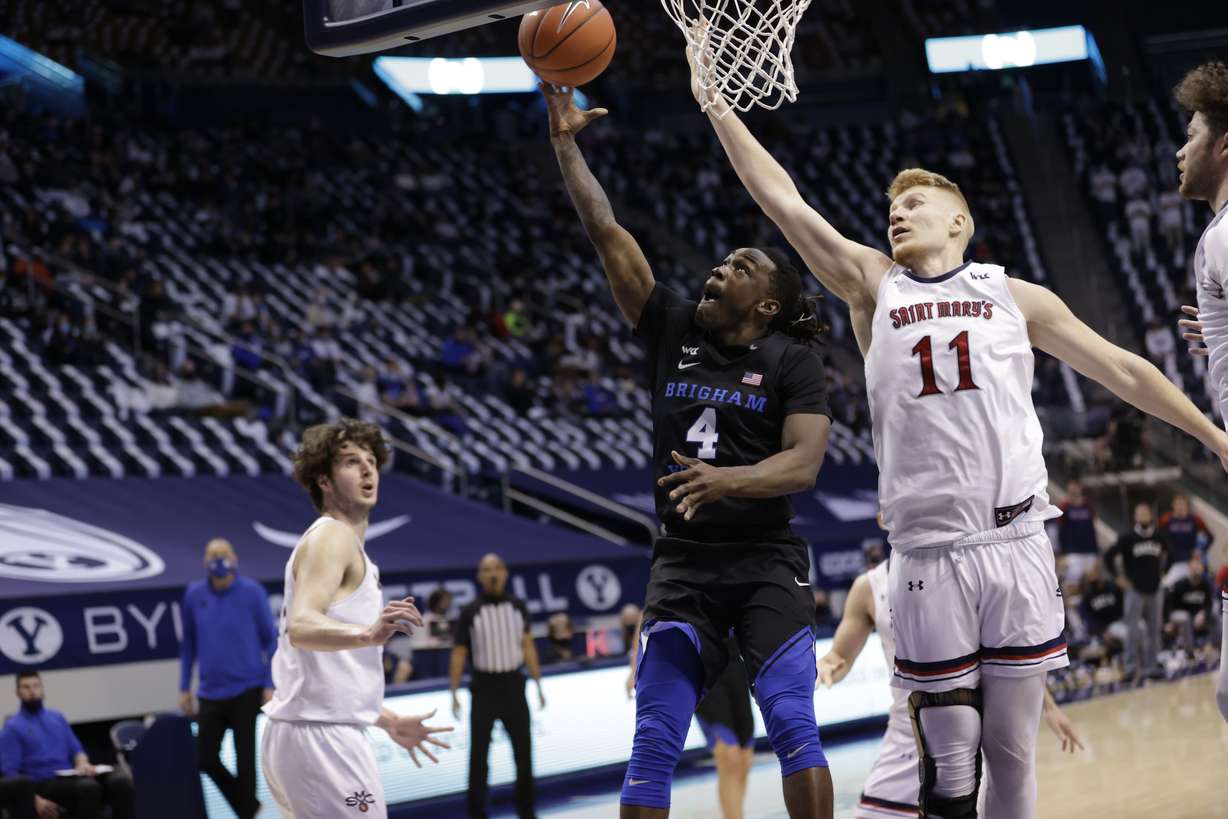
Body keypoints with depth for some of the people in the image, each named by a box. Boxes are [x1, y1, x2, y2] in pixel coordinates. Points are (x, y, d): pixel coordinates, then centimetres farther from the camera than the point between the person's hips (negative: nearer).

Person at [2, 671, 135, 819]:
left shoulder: (57, 717, 21)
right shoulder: (13, 727, 3)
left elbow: (76, 749, 22)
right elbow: (9, 772, -5)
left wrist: (83, 763, -5)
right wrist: (35, 799, -20)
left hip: (69, 777, 6)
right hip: (44, 783, -5)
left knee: (120, 781, -23)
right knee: (88, 787, -37)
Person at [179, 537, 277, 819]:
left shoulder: (252, 592, -6)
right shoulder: (194, 595, 3)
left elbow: (270, 640, -2)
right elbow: (189, 644, 12)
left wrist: (271, 685, -8)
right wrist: (184, 688, 10)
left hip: (247, 690, -4)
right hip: (211, 691, 4)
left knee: (244, 759, -1)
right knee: (205, 758, 3)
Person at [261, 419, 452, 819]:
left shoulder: (342, 542, 22)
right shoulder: (333, 535, -9)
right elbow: (301, 626, -28)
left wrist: (388, 721, 34)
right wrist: (368, 634, -45)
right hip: (323, 737, -11)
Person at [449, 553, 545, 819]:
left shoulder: (518, 607, 4)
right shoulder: (470, 613, -5)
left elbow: (528, 647, 10)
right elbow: (459, 653, -3)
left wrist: (538, 685, 8)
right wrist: (454, 694, -7)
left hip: (513, 685, 3)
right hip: (484, 686, -3)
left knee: (523, 749, 9)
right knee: (478, 754, 1)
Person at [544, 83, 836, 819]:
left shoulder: (795, 362, -3)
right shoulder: (674, 331, 8)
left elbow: (804, 462, -17)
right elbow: (606, 231, 5)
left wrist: (728, 480, -34)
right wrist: (565, 142, 0)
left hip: (767, 560, -4)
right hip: (683, 562, 4)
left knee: (792, 722, -16)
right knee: (654, 741, -2)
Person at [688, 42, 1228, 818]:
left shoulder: (1015, 296, 12)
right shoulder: (873, 284, 11)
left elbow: (1122, 369, 16)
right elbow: (785, 201, 7)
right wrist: (715, 103, 3)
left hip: (1017, 544, 1)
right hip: (930, 555, 0)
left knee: (1014, 747, 4)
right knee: (951, 755, 0)